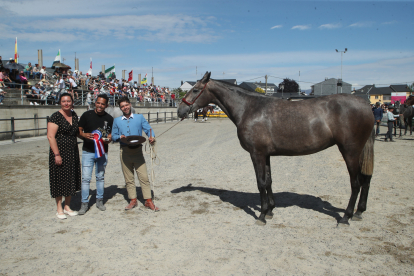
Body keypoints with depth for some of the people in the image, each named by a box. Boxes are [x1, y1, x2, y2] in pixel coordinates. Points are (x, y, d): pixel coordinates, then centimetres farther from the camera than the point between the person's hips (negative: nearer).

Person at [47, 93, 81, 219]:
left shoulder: (74, 115, 8)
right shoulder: (56, 117, -11)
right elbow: (50, 136, -16)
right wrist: (57, 154, -20)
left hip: (73, 152, 6)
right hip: (60, 152, -6)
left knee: (71, 179, 11)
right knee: (60, 179, 2)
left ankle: (67, 206, 25)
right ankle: (59, 209, 15)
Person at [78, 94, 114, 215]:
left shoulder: (109, 118, 4)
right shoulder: (86, 115, -1)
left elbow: (111, 133, 12)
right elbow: (79, 130, 3)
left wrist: (108, 139, -10)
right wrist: (84, 135, -18)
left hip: (102, 152, 2)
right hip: (88, 151, -2)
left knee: (100, 177, 12)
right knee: (86, 178, -3)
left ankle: (100, 200, 25)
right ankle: (84, 203, 8)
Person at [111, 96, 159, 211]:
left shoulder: (139, 117, 8)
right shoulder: (117, 120, 14)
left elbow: (148, 129, 0)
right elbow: (113, 136, 13)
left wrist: (151, 137, -21)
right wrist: (120, 137, -9)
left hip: (137, 151, -2)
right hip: (125, 152, 2)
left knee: (143, 176, -5)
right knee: (128, 178, 7)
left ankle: (148, 201, 2)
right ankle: (133, 200, 18)